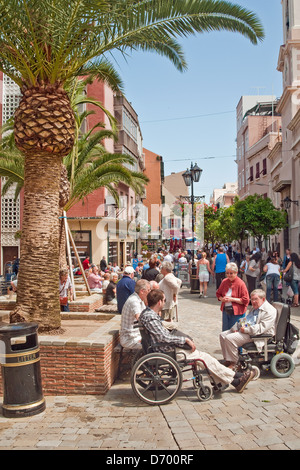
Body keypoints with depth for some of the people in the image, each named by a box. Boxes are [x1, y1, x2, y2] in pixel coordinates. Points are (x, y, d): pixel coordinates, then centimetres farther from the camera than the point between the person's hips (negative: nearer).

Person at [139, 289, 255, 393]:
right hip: (166, 352, -10)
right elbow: (164, 338, -25)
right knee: (203, 357, -4)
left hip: (166, 347, 10)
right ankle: (236, 377, 9)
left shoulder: (146, 312, 7)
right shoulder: (151, 317, -24)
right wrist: (186, 339, -15)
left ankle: (235, 382, 11)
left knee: (203, 355, 9)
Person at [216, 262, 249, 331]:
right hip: (225, 311, 6)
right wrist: (222, 299, -6)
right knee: (225, 332, 10)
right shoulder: (224, 282, 4)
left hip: (236, 312, -5)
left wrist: (232, 299, -19)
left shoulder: (241, 283, -12)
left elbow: (245, 300, -14)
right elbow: (218, 294, 17)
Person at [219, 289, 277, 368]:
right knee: (223, 335, 2)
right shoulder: (254, 308, 19)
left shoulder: (269, 311, -13)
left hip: (254, 335, -11)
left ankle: (233, 363, -10)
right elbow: (245, 320, 21)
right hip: (243, 330, 11)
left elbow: (261, 327, -23)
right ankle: (227, 360, 7)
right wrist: (236, 328, 3)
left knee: (229, 338, -25)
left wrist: (246, 330, -22)